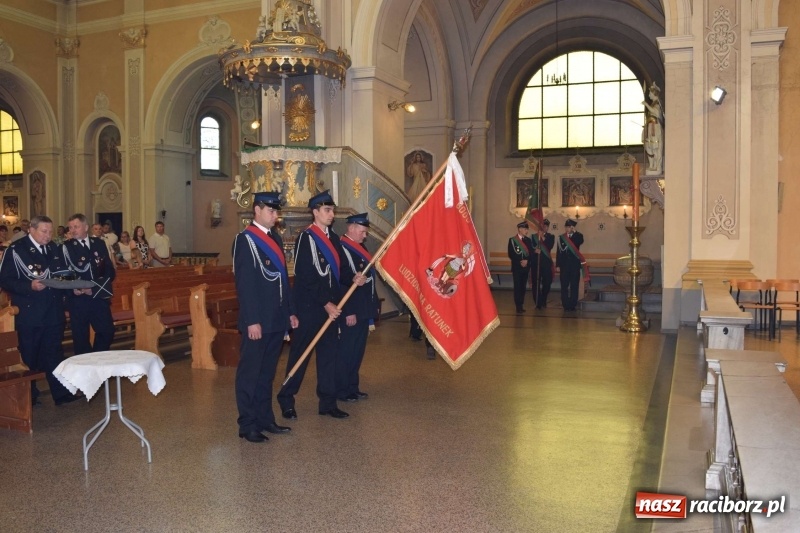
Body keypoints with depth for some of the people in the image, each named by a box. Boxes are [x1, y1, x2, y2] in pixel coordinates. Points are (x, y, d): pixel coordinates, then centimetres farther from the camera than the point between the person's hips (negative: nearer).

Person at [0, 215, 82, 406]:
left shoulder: (54, 249, 9)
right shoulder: (16, 250, -9)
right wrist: (29, 286, -25)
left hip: (54, 311, 5)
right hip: (29, 313, -5)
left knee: (54, 354, 12)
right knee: (29, 356, 9)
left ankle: (61, 393, 17)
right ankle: (28, 396, 24)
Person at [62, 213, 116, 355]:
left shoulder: (99, 243, 8)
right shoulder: (66, 247, 0)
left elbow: (110, 271, 4)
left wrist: (94, 289, -9)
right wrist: (73, 288, -23)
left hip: (100, 297, 2)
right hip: (78, 299, -2)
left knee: (107, 332, 2)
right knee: (81, 337, 5)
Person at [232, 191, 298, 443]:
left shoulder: (275, 238, 15)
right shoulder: (245, 239, -9)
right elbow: (244, 284, -15)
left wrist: (290, 311, 14)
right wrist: (252, 321, -19)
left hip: (277, 319, 8)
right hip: (257, 321, -8)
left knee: (267, 372, 15)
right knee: (250, 373, 2)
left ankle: (265, 418, 24)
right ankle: (247, 425, 11)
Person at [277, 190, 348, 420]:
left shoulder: (334, 238, 12)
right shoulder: (305, 238, -11)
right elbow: (305, 277, -15)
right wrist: (325, 303, -16)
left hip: (332, 306, 7)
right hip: (309, 306, -7)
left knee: (329, 353, 9)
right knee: (300, 354, 2)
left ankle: (328, 402, 17)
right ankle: (286, 399, 17)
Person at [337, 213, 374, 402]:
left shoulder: (360, 248, 14)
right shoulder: (341, 249, -14)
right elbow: (340, 280, -20)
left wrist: (372, 307, 16)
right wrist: (348, 312, -23)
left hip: (363, 310, 9)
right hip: (350, 311, -9)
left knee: (357, 350, 14)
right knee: (346, 351, 0)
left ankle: (352, 387, 24)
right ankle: (342, 391, 10)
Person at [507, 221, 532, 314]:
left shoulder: (528, 240, 13)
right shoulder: (512, 240, -1)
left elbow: (531, 252, 7)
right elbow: (511, 254, -7)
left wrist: (527, 261, -10)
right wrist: (520, 262, -14)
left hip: (526, 267, 4)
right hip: (517, 267, -4)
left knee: (523, 287, 6)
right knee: (517, 287, -6)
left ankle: (521, 305, 13)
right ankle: (518, 307, -4)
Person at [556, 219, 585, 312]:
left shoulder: (578, 236, 5)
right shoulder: (561, 237, 8)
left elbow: (580, 242, -20)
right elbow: (559, 251, 6)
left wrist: (574, 232, -19)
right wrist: (558, 264, 0)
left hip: (575, 264, -1)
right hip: (564, 264, 1)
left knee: (574, 285, 1)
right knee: (564, 286, 0)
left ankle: (573, 305, 7)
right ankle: (565, 305, 5)